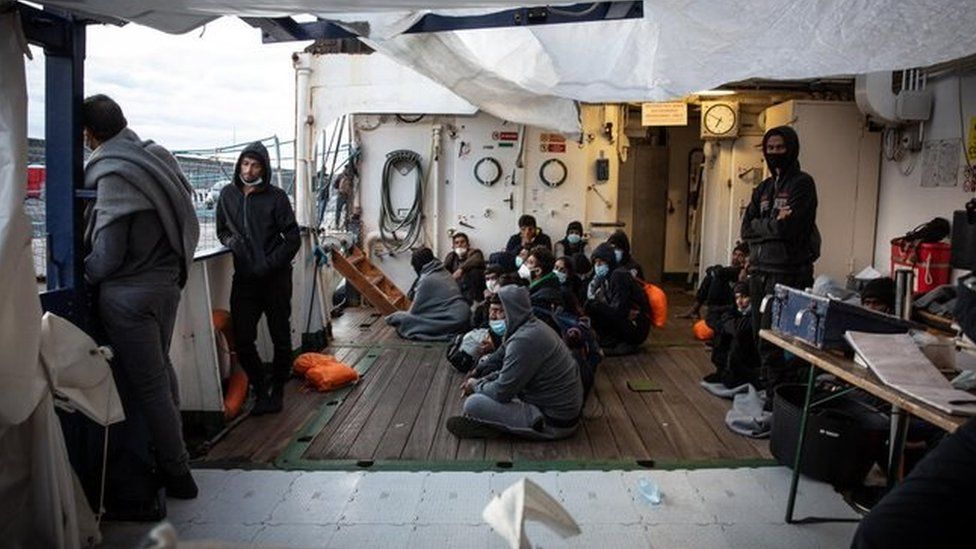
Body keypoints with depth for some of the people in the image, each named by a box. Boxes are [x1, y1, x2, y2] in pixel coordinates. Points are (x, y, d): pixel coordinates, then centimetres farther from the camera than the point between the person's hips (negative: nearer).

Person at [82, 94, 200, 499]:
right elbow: (184, 222, 7)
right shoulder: (157, 159, 5)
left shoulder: (112, 174, -16)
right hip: (166, 282, 8)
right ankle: (175, 452, 33)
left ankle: (176, 473, 11)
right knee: (161, 369, 20)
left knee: (146, 383, 2)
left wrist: (84, 276, 2)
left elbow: (108, 254, -16)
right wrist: (170, 267, 13)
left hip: (128, 293, -8)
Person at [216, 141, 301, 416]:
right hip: (244, 278, 3)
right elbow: (221, 231, 18)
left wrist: (270, 264, -14)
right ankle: (261, 389, 21)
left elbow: (293, 238, -5)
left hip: (275, 279, -3)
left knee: (281, 338, 7)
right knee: (242, 340, 0)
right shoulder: (228, 195, 6)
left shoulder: (275, 197, -5)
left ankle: (277, 392, 24)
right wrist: (230, 240, -4)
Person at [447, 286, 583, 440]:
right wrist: (475, 375, 5)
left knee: (473, 404, -18)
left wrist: (475, 385, -2)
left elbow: (501, 392, -22)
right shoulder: (530, 326, 5)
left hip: (554, 422, -10)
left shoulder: (524, 340, -26)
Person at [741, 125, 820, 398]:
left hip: (787, 273, -7)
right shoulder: (764, 188, 18)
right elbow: (746, 229, 6)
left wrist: (762, 225, -3)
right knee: (761, 335, 11)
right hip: (760, 271, 8)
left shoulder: (802, 183, -4)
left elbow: (787, 228, -17)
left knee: (773, 342, -10)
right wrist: (774, 224, -7)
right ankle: (769, 392, 21)